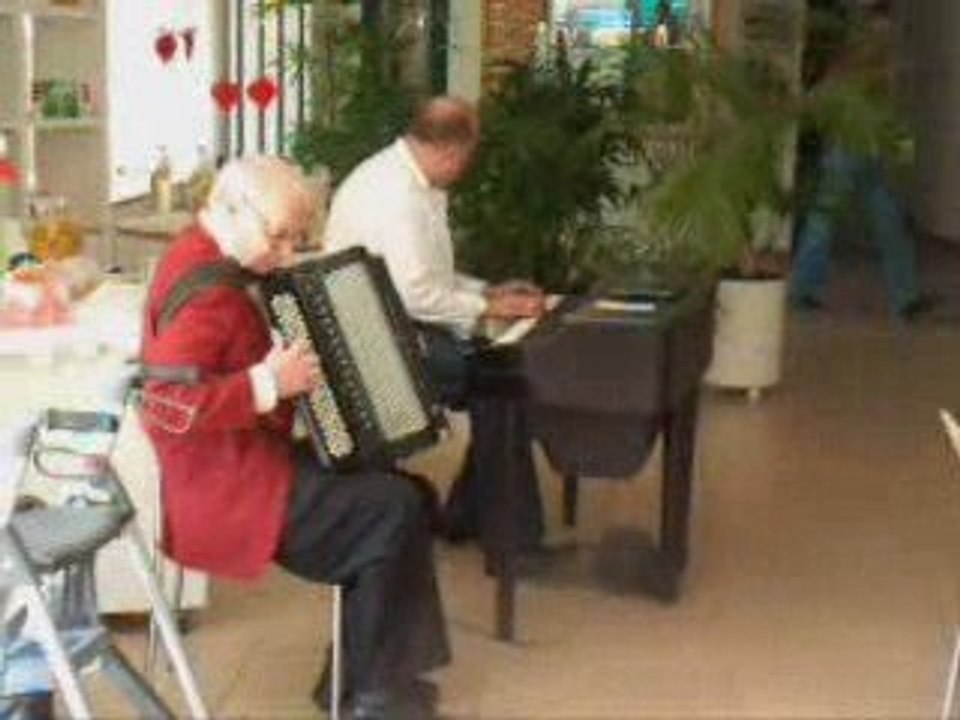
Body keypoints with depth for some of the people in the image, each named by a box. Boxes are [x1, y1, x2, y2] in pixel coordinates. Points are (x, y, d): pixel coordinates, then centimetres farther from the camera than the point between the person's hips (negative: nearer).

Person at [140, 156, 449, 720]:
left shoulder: (217, 264, 10)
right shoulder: (204, 289, -22)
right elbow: (166, 406, -31)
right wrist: (267, 385, -28)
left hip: (243, 462, 11)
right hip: (227, 491, -11)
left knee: (400, 492, 8)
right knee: (394, 511, -13)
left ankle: (363, 672, 14)